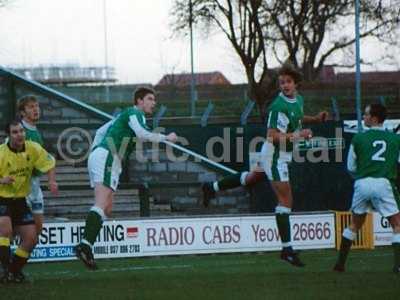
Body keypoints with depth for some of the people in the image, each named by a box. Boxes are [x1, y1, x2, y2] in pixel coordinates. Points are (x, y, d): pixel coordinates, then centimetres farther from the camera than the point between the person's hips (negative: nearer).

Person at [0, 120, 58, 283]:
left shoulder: (33, 148, -6)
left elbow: (49, 164, 5)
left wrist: (52, 181, -13)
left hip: (20, 201, 5)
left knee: (31, 238, -1)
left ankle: (15, 269, 19)